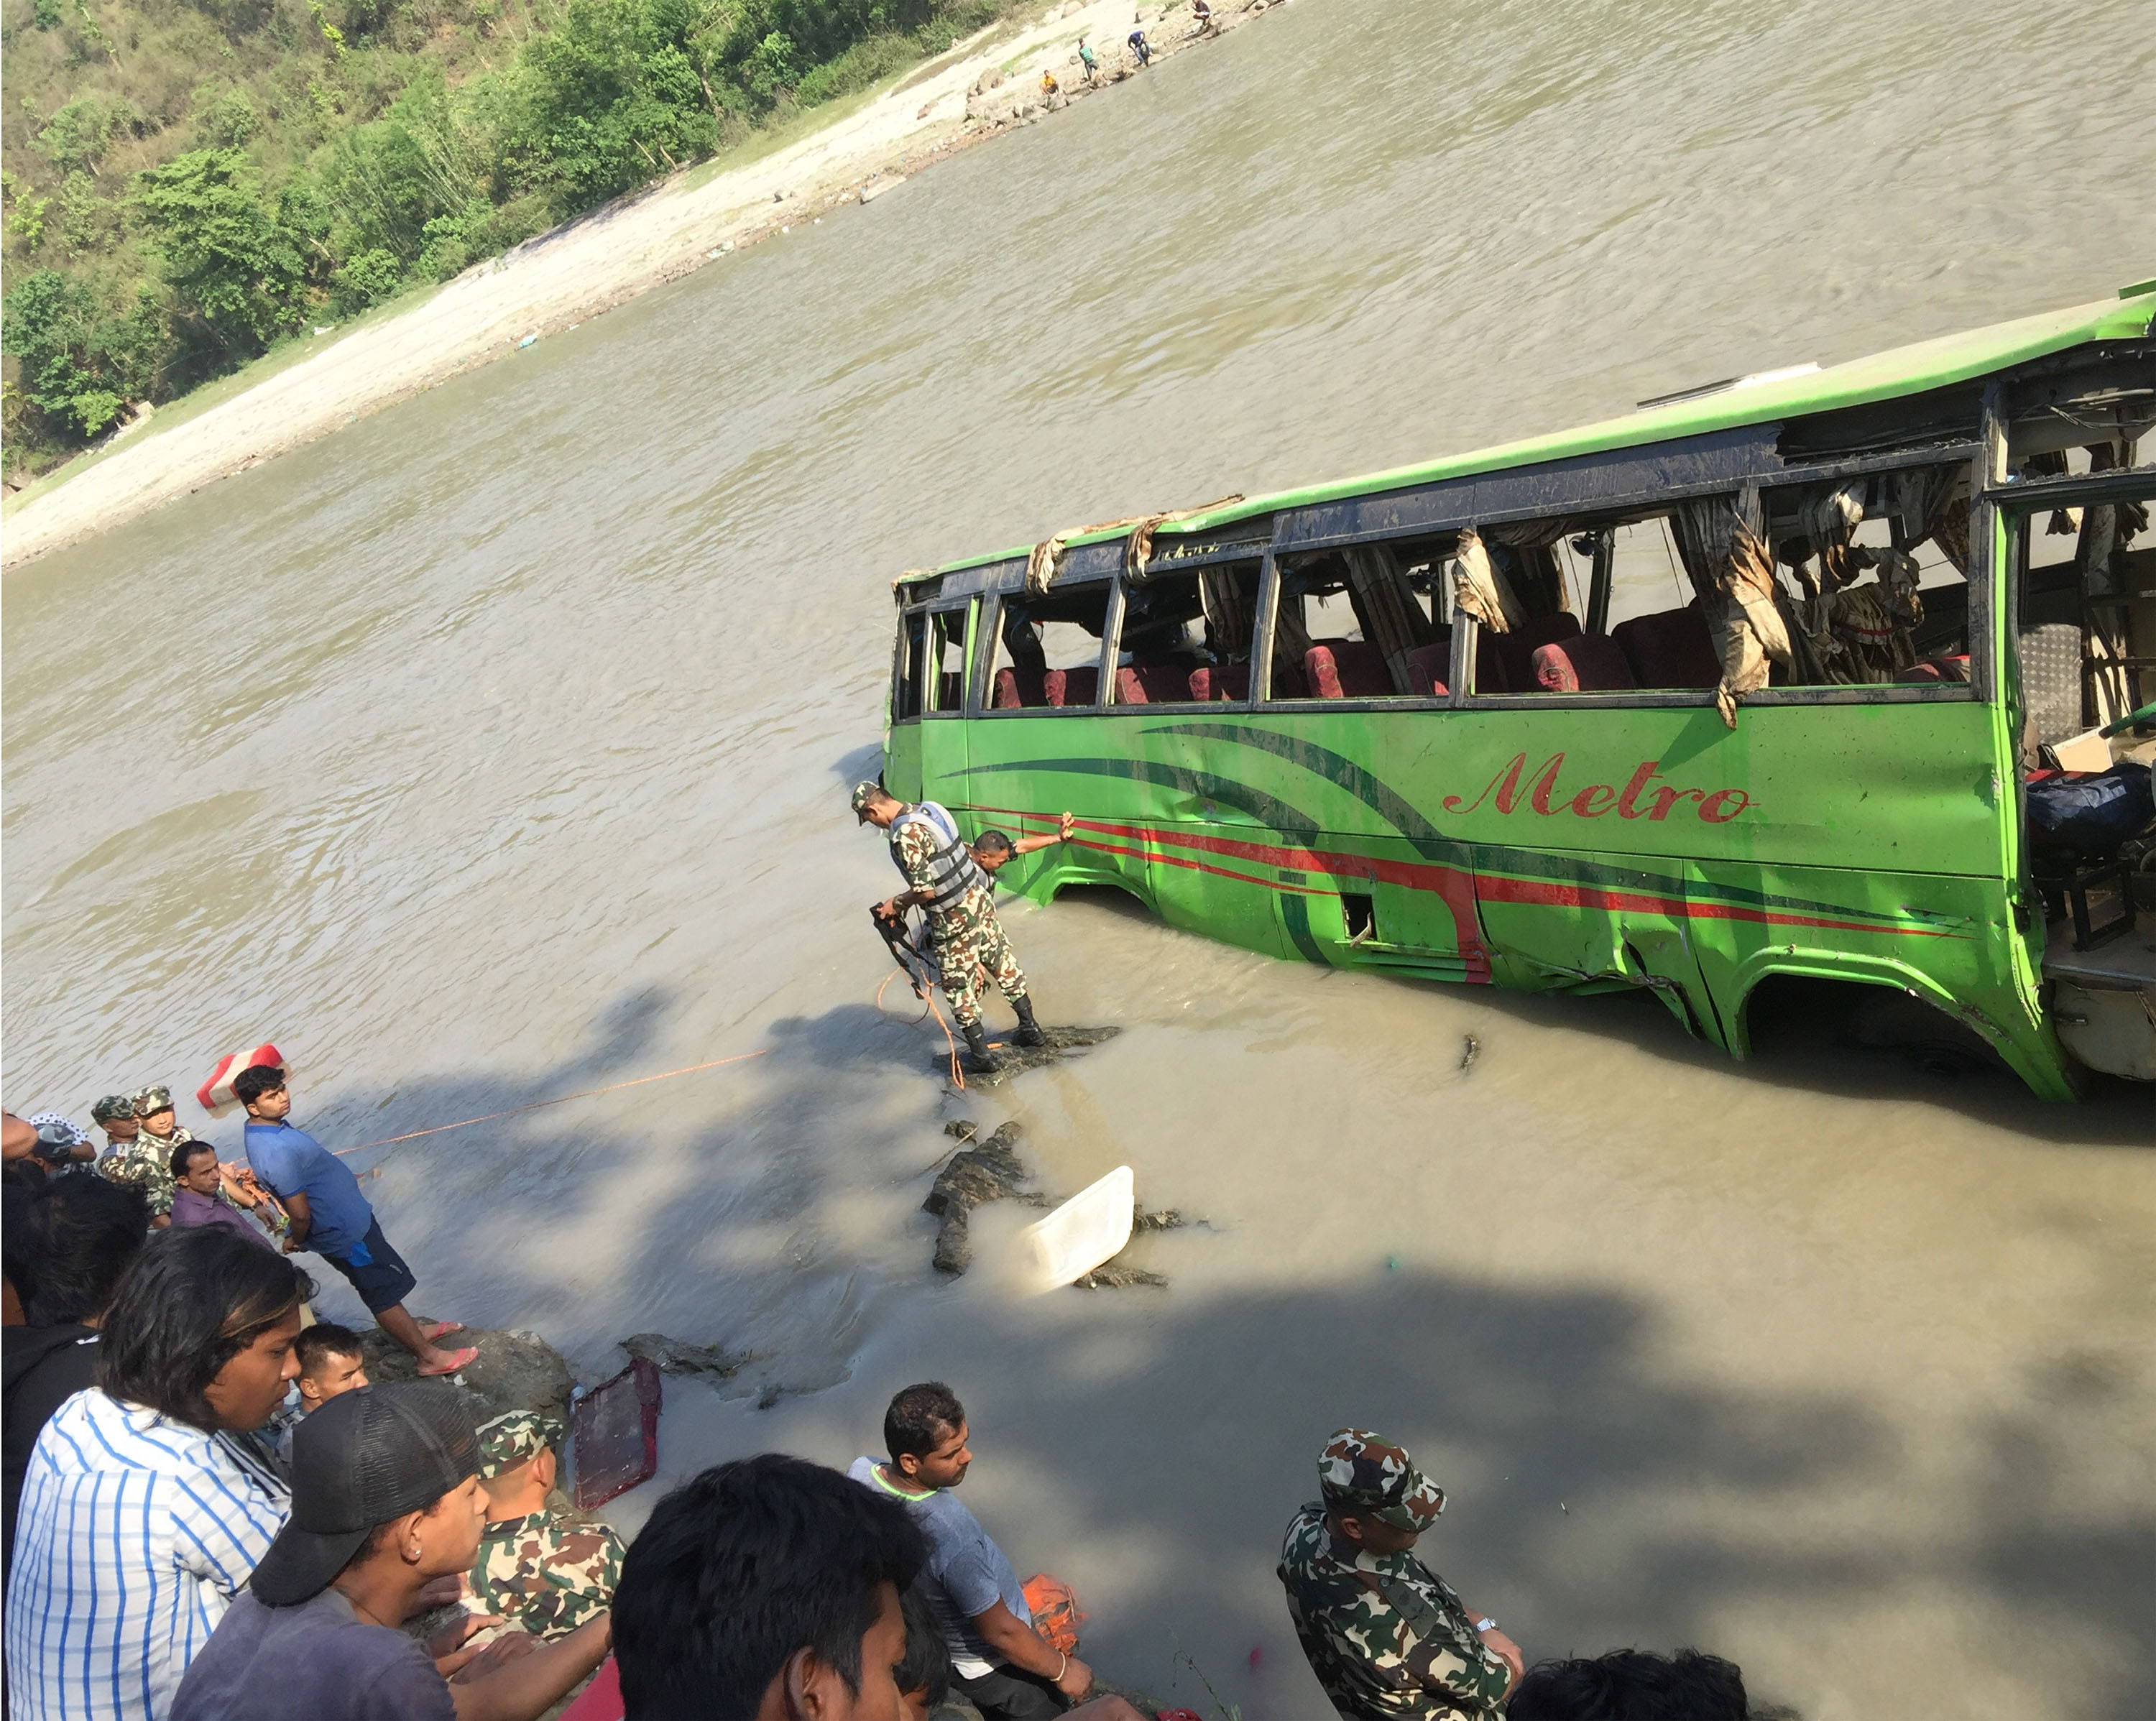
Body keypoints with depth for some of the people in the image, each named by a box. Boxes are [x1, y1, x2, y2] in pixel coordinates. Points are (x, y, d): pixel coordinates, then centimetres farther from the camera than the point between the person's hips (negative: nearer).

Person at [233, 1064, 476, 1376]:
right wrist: (296, 1241, -7)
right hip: (344, 1232, -9)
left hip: (350, 1214, 9)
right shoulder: (276, 1153, -35)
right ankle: (429, 1357, 20)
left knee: (385, 1280, 25)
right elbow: (301, 1215, -28)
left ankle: (415, 1330, 43)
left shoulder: (266, 1128, -3)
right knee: (384, 1290, 6)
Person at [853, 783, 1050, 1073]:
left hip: (954, 918, -9)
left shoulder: (905, 835, -24)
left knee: (959, 986, 8)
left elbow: (925, 891, -25)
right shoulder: (931, 809, 3)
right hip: (979, 898, 9)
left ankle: (981, 1054, 18)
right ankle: (1031, 1029, 32)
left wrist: (897, 903, -6)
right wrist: (907, 900, 15)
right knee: (1004, 964, 20)